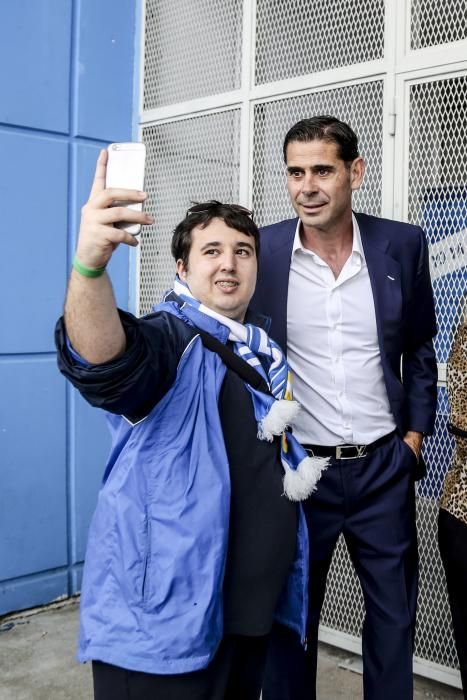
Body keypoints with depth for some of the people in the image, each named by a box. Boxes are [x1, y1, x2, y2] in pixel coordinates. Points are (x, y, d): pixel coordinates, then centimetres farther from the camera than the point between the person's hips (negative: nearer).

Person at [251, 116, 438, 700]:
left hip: (384, 467, 2)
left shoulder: (403, 245, -2)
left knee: (393, 616, 17)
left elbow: (420, 349, 9)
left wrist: (415, 433, 4)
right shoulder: (261, 251, -7)